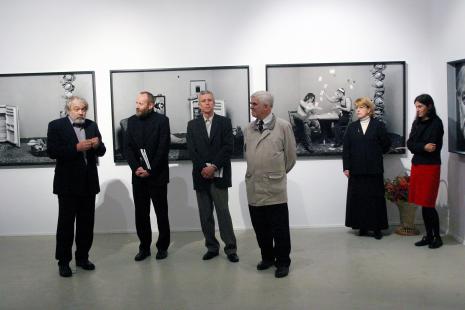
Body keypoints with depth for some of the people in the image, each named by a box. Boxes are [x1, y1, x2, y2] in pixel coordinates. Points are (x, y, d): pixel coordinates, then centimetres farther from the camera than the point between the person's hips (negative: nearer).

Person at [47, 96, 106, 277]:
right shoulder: (56, 126, -3)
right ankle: (63, 261, 11)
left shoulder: (92, 126, 10)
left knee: (87, 223, 10)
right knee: (66, 223, 2)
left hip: (89, 183, 5)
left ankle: (82, 257, 23)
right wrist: (76, 148, -23)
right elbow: (52, 152, -14)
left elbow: (101, 152, 10)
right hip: (68, 183, -4)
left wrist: (97, 145, -12)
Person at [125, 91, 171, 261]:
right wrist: (136, 167, -10)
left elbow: (163, 148, -10)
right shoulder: (132, 121, 9)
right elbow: (128, 147, 4)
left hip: (157, 175, -3)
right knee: (141, 213, 6)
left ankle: (162, 247, 16)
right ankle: (144, 247, 16)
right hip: (138, 175, 4)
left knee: (161, 213, 5)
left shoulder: (162, 120, -4)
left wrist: (150, 170, -14)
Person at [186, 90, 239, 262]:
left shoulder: (224, 122, 4)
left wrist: (213, 167, -13)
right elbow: (191, 150, 2)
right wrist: (203, 168, -11)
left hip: (219, 175, -2)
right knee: (205, 215, 6)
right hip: (201, 175, 3)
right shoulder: (192, 125, 10)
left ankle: (231, 248, 3)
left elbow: (228, 147, -5)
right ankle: (212, 247, 16)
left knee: (223, 212, -3)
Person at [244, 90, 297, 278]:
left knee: (280, 229, 4)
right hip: (254, 187, 4)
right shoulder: (249, 129, 8)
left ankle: (282, 262, 18)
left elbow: (291, 156, 1)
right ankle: (267, 258, 30)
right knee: (260, 228, 13)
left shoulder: (283, 126, -5)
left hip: (275, 188, -4)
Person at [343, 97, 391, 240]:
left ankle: (377, 228, 10)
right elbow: (346, 148, 4)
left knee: (375, 198, 2)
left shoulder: (378, 126, 2)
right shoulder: (352, 127, 8)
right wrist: (346, 167, -3)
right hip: (356, 169, 2)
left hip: (374, 169, -2)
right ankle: (362, 226, 11)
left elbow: (386, 145, 4)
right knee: (358, 198, 2)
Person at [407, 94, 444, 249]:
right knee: (422, 204, 9)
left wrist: (417, 147, -6)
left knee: (428, 204, -4)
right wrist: (423, 147, -14)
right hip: (416, 166, 6)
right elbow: (410, 144, 2)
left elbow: (433, 147, -15)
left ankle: (437, 237, 10)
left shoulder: (436, 123, -8)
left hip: (430, 166, -6)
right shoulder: (417, 122, 11)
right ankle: (429, 235, 19)